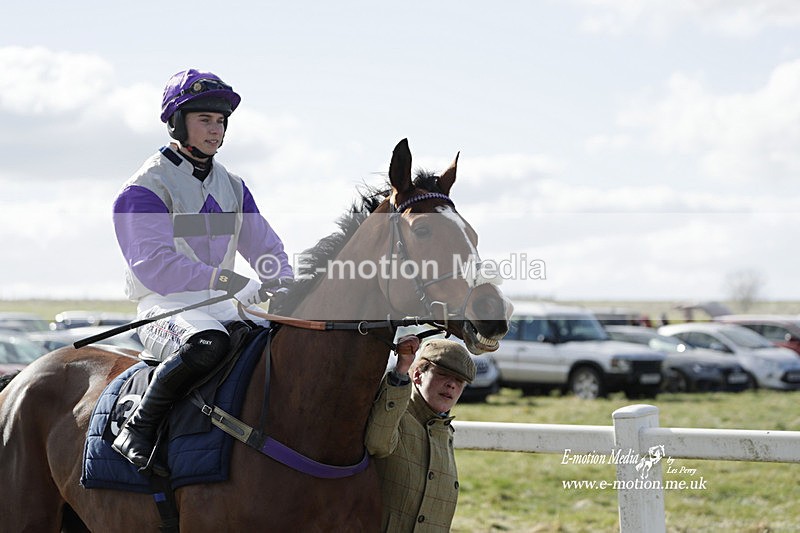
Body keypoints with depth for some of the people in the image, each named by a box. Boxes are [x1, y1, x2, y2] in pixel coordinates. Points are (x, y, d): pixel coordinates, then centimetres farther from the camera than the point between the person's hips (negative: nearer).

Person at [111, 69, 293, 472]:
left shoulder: (232, 187, 16)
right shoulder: (145, 188, -7)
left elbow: (266, 248, 18)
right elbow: (154, 264, -21)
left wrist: (283, 286, -6)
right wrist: (229, 282, -32)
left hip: (220, 306, 7)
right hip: (164, 305, -7)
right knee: (208, 343, -38)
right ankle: (138, 428, -22)